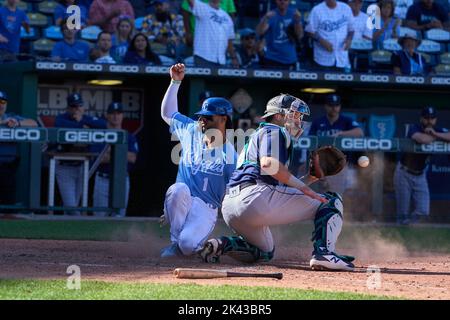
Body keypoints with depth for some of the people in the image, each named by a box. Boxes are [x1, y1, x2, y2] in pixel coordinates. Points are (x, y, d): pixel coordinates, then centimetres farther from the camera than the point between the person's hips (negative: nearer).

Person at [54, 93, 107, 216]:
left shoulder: (87, 119, 4)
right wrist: (82, 126, -25)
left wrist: (82, 120, -20)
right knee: (71, 205, -13)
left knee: (75, 204, 13)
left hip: (81, 167, 5)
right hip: (65, 168, -5)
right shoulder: (62, 118, -9)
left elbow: (103, 124, -13)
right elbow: (59, 124, -34)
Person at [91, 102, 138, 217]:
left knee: (119, 216, 2)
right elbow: (96, 158, -9)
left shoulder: (129, 137, 8)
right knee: (100, 215, -3)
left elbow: (132, 158, -5)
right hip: (103, 180, -2)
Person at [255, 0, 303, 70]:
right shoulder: (271, 15, -6)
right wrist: (265, 19, -40)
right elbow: (259, 32, -22)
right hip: (272, 60, -3)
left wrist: (297, 20, -21)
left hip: (290, 60, 3)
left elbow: (299, 36, -4)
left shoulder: (293, 14, 2)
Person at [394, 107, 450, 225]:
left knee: (423, 212, -2)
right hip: (404, 172, -4)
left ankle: (407, 221, 26)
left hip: (420, 175, 4)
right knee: (403, 212, -1)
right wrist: (435, 137, -18)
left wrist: (435, 134, -25)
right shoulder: (414, 129, -15)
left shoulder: (438, 131, -2)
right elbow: (422, 139, -36)